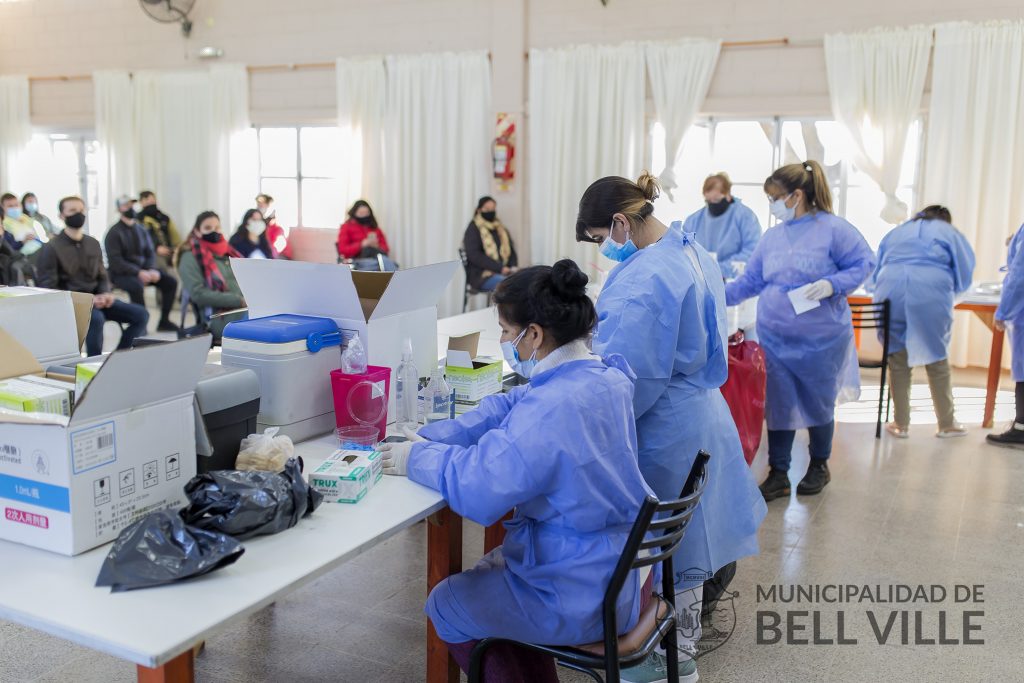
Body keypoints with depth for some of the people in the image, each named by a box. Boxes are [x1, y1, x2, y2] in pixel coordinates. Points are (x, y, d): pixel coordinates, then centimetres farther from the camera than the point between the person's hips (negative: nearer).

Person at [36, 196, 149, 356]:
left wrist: (106, 293, -7)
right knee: (96, 318, -39)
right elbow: (49, 289, -11)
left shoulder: (93, 243, 13)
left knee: (141, 314, -11)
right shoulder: (51, 248, -6)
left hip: (96, 299, 6)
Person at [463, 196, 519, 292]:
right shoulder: (473, 229, 4)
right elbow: (474, 255, -9)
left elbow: (511, 251, 22)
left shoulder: (501, 229, 22)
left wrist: (514, 267, -2)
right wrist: (499, 268, -17)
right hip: (482, 275, -5)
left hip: (504, 272, 5)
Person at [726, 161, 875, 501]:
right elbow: (750, 282, 10)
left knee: (818, 404, 11)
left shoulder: (833, 229, -10)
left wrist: (832, 284, -21)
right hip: (775, 339, 4)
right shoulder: (771, 237, 7)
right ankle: (778, 474, 17)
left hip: (822, 339, -4)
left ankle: (819, 466, 32)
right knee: (778, 405, 6)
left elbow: (864, 263, -7)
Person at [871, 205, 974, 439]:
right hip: (931, 291, -2)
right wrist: (950, 292, 32)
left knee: (898, 359, 8)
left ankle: (900, 424, 11)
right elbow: (965, 272, 15)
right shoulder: (950, 232, 21)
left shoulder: (897, 231, 29)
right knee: (937, 358, 8)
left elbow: (877, 270, 29)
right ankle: (946, 423, 17)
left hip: (892, 289, 2)